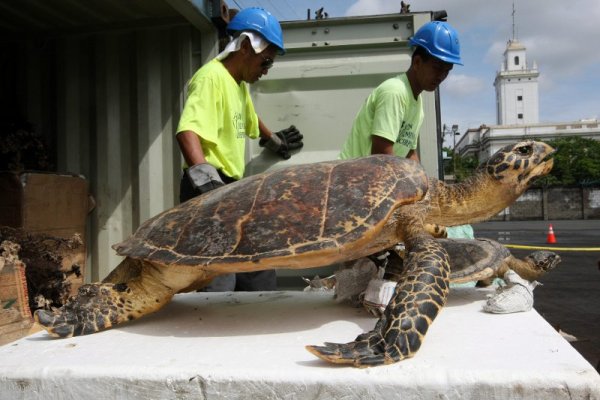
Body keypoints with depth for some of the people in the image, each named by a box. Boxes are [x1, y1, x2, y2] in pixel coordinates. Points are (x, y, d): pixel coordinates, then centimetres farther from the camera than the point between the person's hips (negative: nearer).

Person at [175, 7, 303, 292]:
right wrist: (205, 178, -41)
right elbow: (188, 131, -28)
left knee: (258, 268, 14)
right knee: (220, 281, -15)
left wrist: (273, 140, 50)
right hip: (210, 192, -10)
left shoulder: (240, 84, 16)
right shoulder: (212, 77, -13)